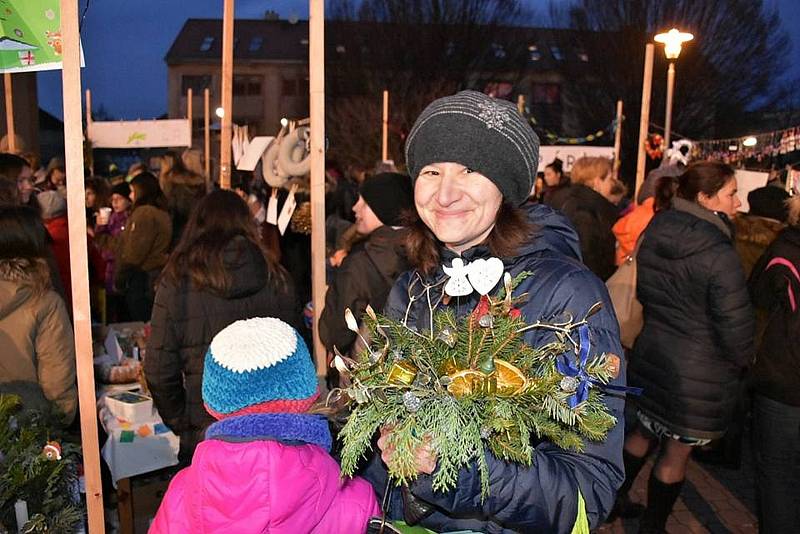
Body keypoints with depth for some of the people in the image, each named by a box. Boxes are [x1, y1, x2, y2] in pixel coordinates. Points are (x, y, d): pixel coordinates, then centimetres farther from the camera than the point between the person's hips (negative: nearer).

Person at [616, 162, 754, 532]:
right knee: (677, 452, 12)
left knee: (645, 431, 25)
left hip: (651, 357, 7)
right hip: (699, 372, -6)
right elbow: (735, 325, -17)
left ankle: (615, 498, 40)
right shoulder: (718, 255, -23)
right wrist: (742, 362, 2)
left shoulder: (653, 237, -2)